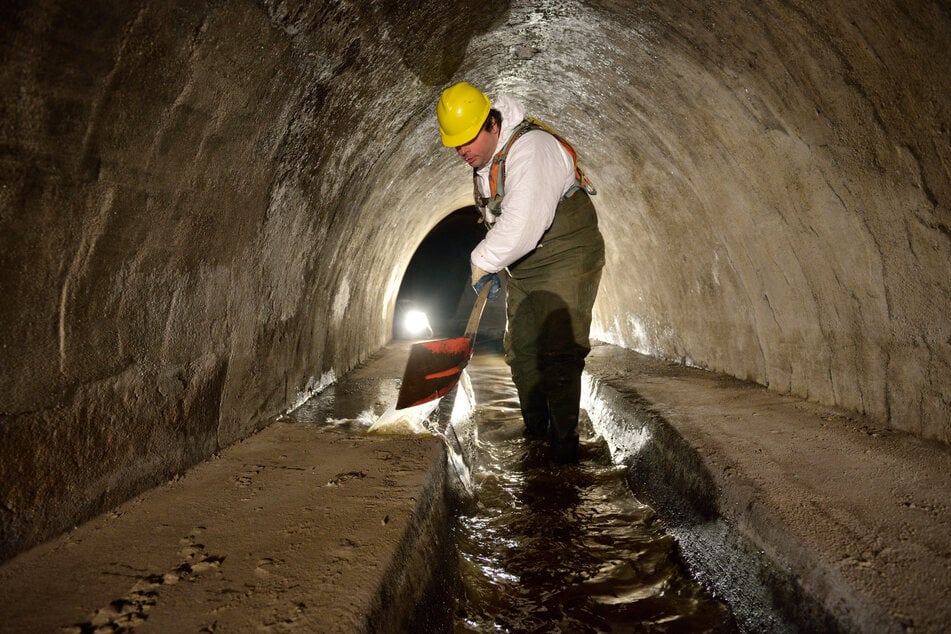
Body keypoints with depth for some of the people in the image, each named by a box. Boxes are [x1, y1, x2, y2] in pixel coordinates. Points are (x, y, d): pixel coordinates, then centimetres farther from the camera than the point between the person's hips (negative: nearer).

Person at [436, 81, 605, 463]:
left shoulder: (530, 149, -25)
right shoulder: (484, 162, 7)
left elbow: (522, 223, -36)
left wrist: (484, 260, -24)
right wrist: (491, 267, 15)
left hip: (566, 263, -9)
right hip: (524, 270, 9)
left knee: (558, 354, -12)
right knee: (521, 351, 12)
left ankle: (564, 441, -1)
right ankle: (534, 433, 26)